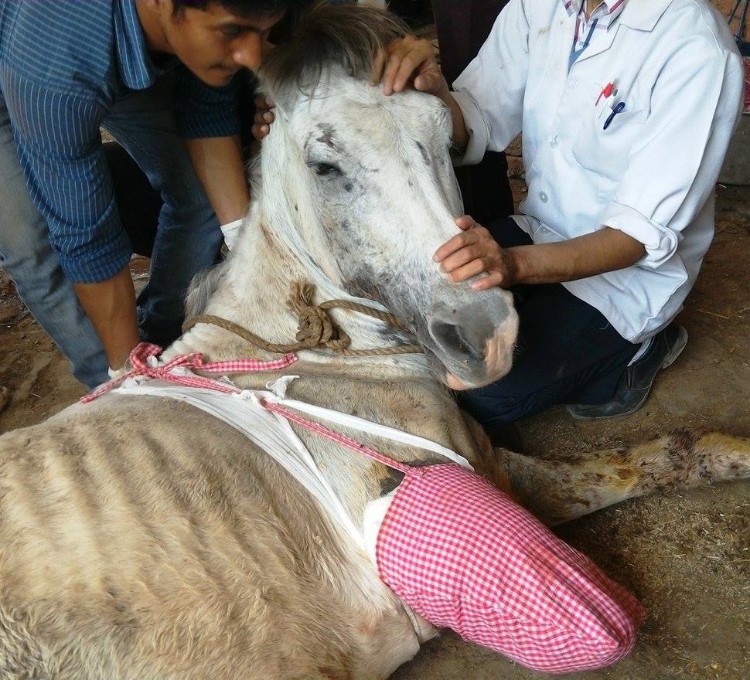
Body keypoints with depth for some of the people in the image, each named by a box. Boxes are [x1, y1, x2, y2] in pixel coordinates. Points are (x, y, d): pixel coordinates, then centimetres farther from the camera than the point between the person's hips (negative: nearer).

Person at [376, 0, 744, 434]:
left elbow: (644, 233, -25)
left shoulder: (698, 50, -24)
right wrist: (433, 92, -26)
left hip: (627, 272, -5)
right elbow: (475, 128, -3)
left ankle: (628, 354, 5)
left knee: (480, 399, -18)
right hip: (541, 231, 6)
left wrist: (514, 263, -42)